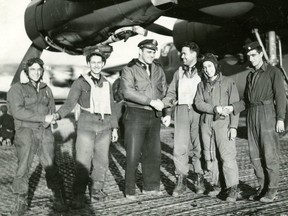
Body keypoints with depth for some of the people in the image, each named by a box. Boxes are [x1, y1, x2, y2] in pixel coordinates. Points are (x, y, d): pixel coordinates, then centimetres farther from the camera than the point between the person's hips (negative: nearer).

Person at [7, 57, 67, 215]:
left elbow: (52, 110, 18)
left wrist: (48, 121, -5)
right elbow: (17, 111, -15)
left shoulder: (46, 89, 14)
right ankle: (21, 203, 6)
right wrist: (43, 118, -17)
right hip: (25, 131, -3)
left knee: (51, 166, -4)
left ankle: (59, 200, 3)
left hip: (44, 132, 3)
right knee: (23, 168, -7)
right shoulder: (17, 88, -2)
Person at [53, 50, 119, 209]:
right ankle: (78, 196, -2)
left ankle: (97, 189, 20)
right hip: (86, 125, -4)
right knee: (83, 161, -9)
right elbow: (70, 103, -6)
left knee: (102, 160, 6)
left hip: (105, 126, 4)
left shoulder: (106, 84, 16)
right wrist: (58, 115, -24)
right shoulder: (80, 82, 2)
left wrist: (114, 128, 16)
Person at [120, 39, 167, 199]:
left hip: (154, 116, 5)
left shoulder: (158, 69, 13)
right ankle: (130, 190, 10)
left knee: (154, 153, 9)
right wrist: (151, 101, -21)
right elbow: (128, 92, -17)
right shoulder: (129, 69, -3)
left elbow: (165, 91, 18)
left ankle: (151, 187, 23)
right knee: (133, 155, -2)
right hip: (135, 115, -5)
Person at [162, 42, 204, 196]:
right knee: (179, 146, -3)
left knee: (198, 146, 1)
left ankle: (199, 179, 13)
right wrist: (168, 113, 4)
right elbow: (171, 93, 16)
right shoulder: (179, 73, 17)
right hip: (181, 110, 3)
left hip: (198, 111, -3)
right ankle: (181, 181, 5)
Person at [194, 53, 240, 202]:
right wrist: (214, 108, -16)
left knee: (227, 156, -10)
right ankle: (215, 185, 17)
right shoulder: (202, 85, 13)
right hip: (206, 123, 4)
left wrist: (233, 126, -10)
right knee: (209, 156, 6)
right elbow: (198, 103, 0)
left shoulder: (228, 82, 2)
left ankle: (232, 189, -4)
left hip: (223, 123, -4)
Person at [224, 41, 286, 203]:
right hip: (252, 116, 6)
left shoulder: (273, 72, -1)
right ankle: (262, 188, 17)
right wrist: (232, 108, 0)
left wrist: (280, 119, -13)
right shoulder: (250, 75, 17)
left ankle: (272, 190, 7)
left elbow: (280, 96, -6)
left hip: (267, 115, -6)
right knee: (255, 155, 7)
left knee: (270, 155, -3)